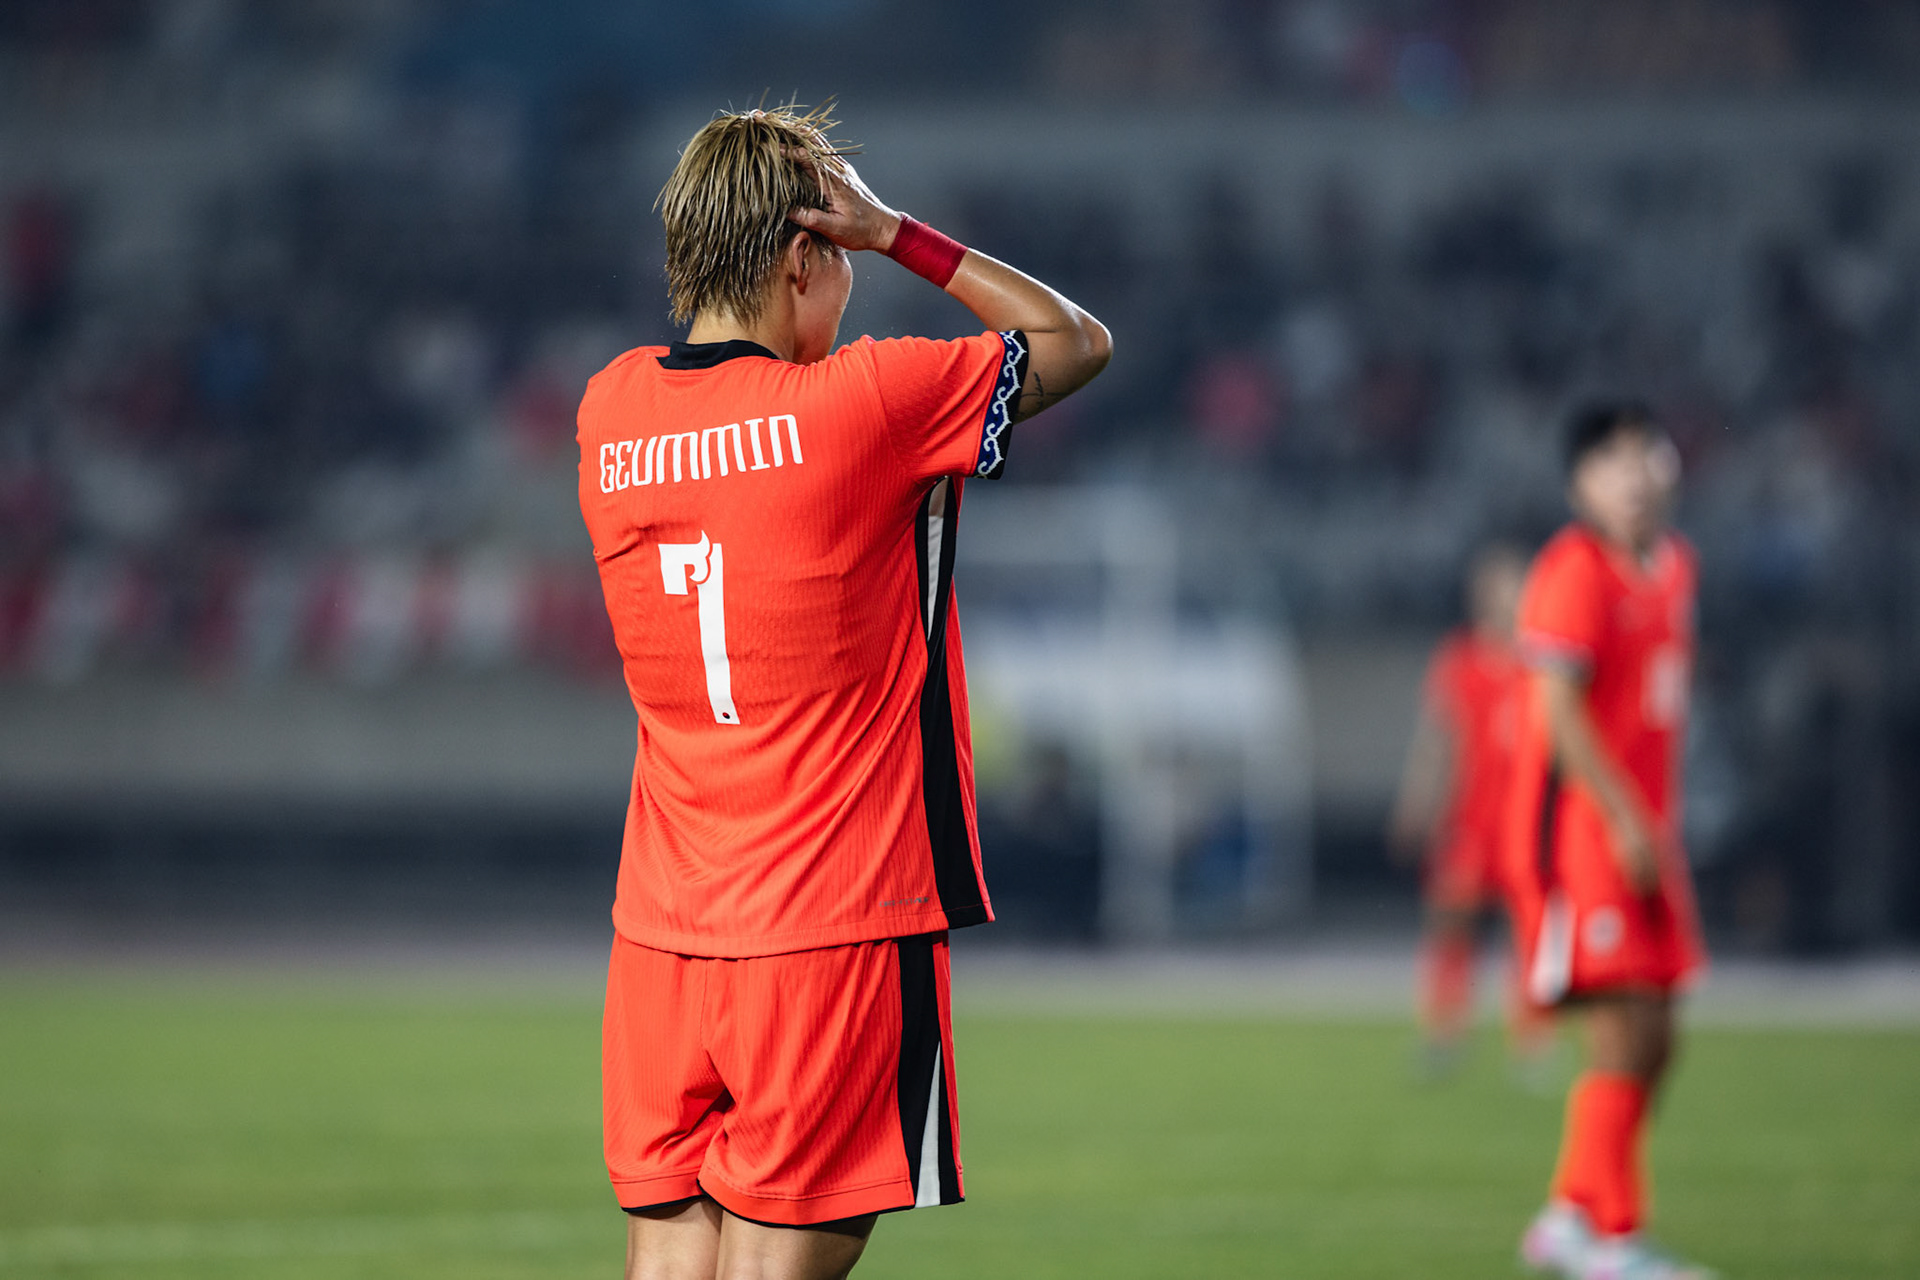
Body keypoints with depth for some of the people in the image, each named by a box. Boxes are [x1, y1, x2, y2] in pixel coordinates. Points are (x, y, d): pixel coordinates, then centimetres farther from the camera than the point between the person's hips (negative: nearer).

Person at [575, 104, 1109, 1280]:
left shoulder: (610, 410, 4)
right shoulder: (863, 403, -11)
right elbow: (1079, 340, 4)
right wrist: (894, 232, 3)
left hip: (661, 928, 5)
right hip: (838, 936, -5)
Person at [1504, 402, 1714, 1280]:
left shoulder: (1671, 566, 14)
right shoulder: (1577, 570, -12)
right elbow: (1562, 712, -17)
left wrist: (1656, 826, 17)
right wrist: (1626, 820, -21)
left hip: (1641, 832, 9)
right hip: (1581, 827, -9)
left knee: (1652, 1042, 9)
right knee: (1624, 1033, -11)